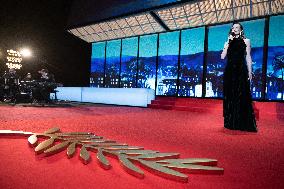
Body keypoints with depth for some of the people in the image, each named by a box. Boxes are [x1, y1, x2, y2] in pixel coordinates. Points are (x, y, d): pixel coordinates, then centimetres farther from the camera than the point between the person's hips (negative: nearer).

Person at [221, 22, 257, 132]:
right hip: (229, 71, 2)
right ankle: (231, 123, 11)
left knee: (242, 97, -5)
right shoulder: (228, 43, 14)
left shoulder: (246, 41, 9)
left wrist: (250, 72, -3)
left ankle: (243, 124, 2)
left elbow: (248, 57, 5)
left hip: (241, 71, -2)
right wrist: (228, 43, -2)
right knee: (230, 96, 3)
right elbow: (222, 57, 1)